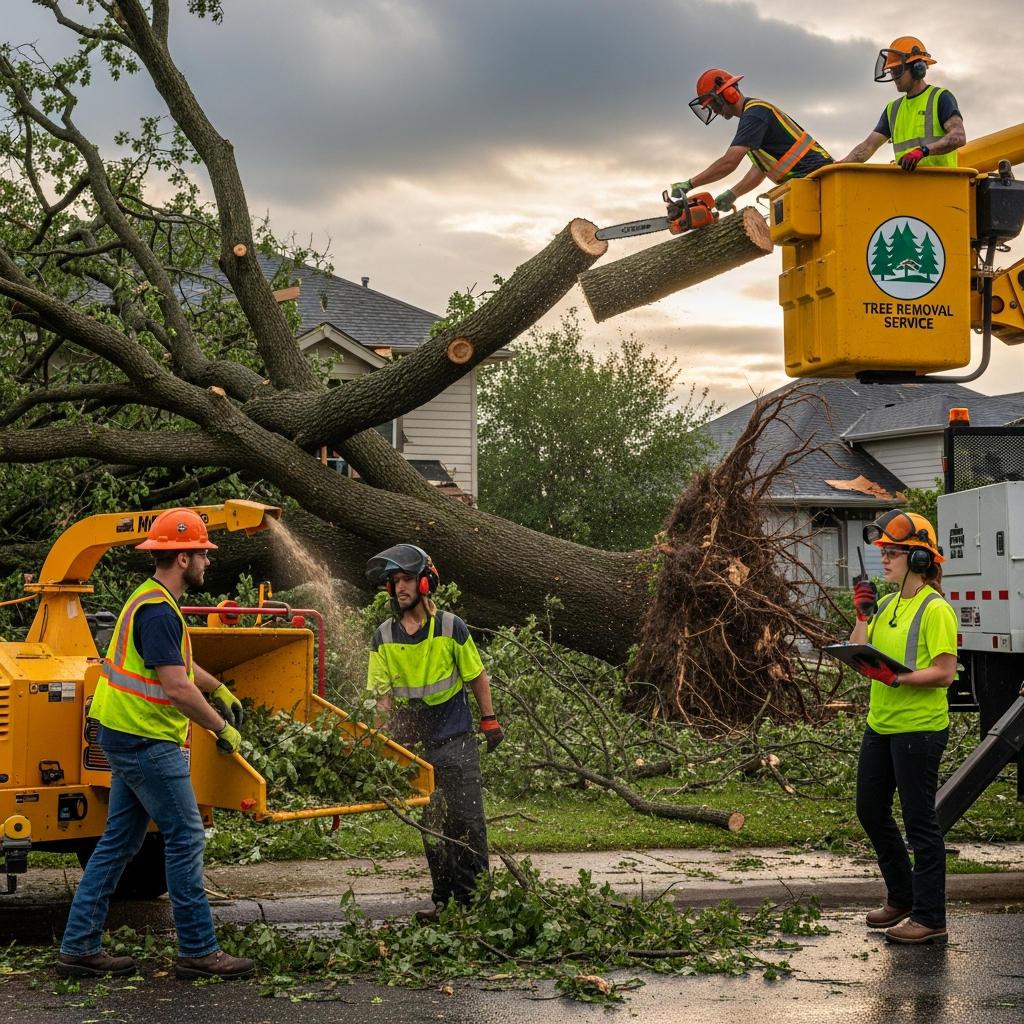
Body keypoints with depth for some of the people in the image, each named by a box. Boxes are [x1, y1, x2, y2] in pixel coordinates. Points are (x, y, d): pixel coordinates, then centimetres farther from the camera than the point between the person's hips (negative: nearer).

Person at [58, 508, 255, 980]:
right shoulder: (158, 611, -19)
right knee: (186, 839, -4)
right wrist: (223, 729, -13)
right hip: (148, 742, -11)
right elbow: (178, 687, -23)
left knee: (119, 842, 12)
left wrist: (220, 690, 34)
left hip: (130, 739, 11)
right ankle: (198, 952, 2)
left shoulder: (151, 601, 14)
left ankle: (79, 947, 15)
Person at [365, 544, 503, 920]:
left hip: (455, 741, -3)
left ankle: (474, 898, 1)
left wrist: (489, 721, 5)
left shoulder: (450, 627, -6)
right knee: (430, 825, 7)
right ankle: (443, 899, 15)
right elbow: (383, 694, 3)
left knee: (465, 820, -6)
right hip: (413, 744, 3)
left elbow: (477, 676, 4)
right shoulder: (383, 638, 1)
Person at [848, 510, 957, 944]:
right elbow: (859, 658, 7)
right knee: (871, 810, 17)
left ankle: (929, 918, 7)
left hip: (919, 728, -9)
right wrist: (862, 615, -2)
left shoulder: (935, 609, -14)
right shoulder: (886, 605, 11)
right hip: (881, 725, 9)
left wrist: (895, 679, -28)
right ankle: (902, 898, 33)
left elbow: (945, 672, -20)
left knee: (919, 821, -2)